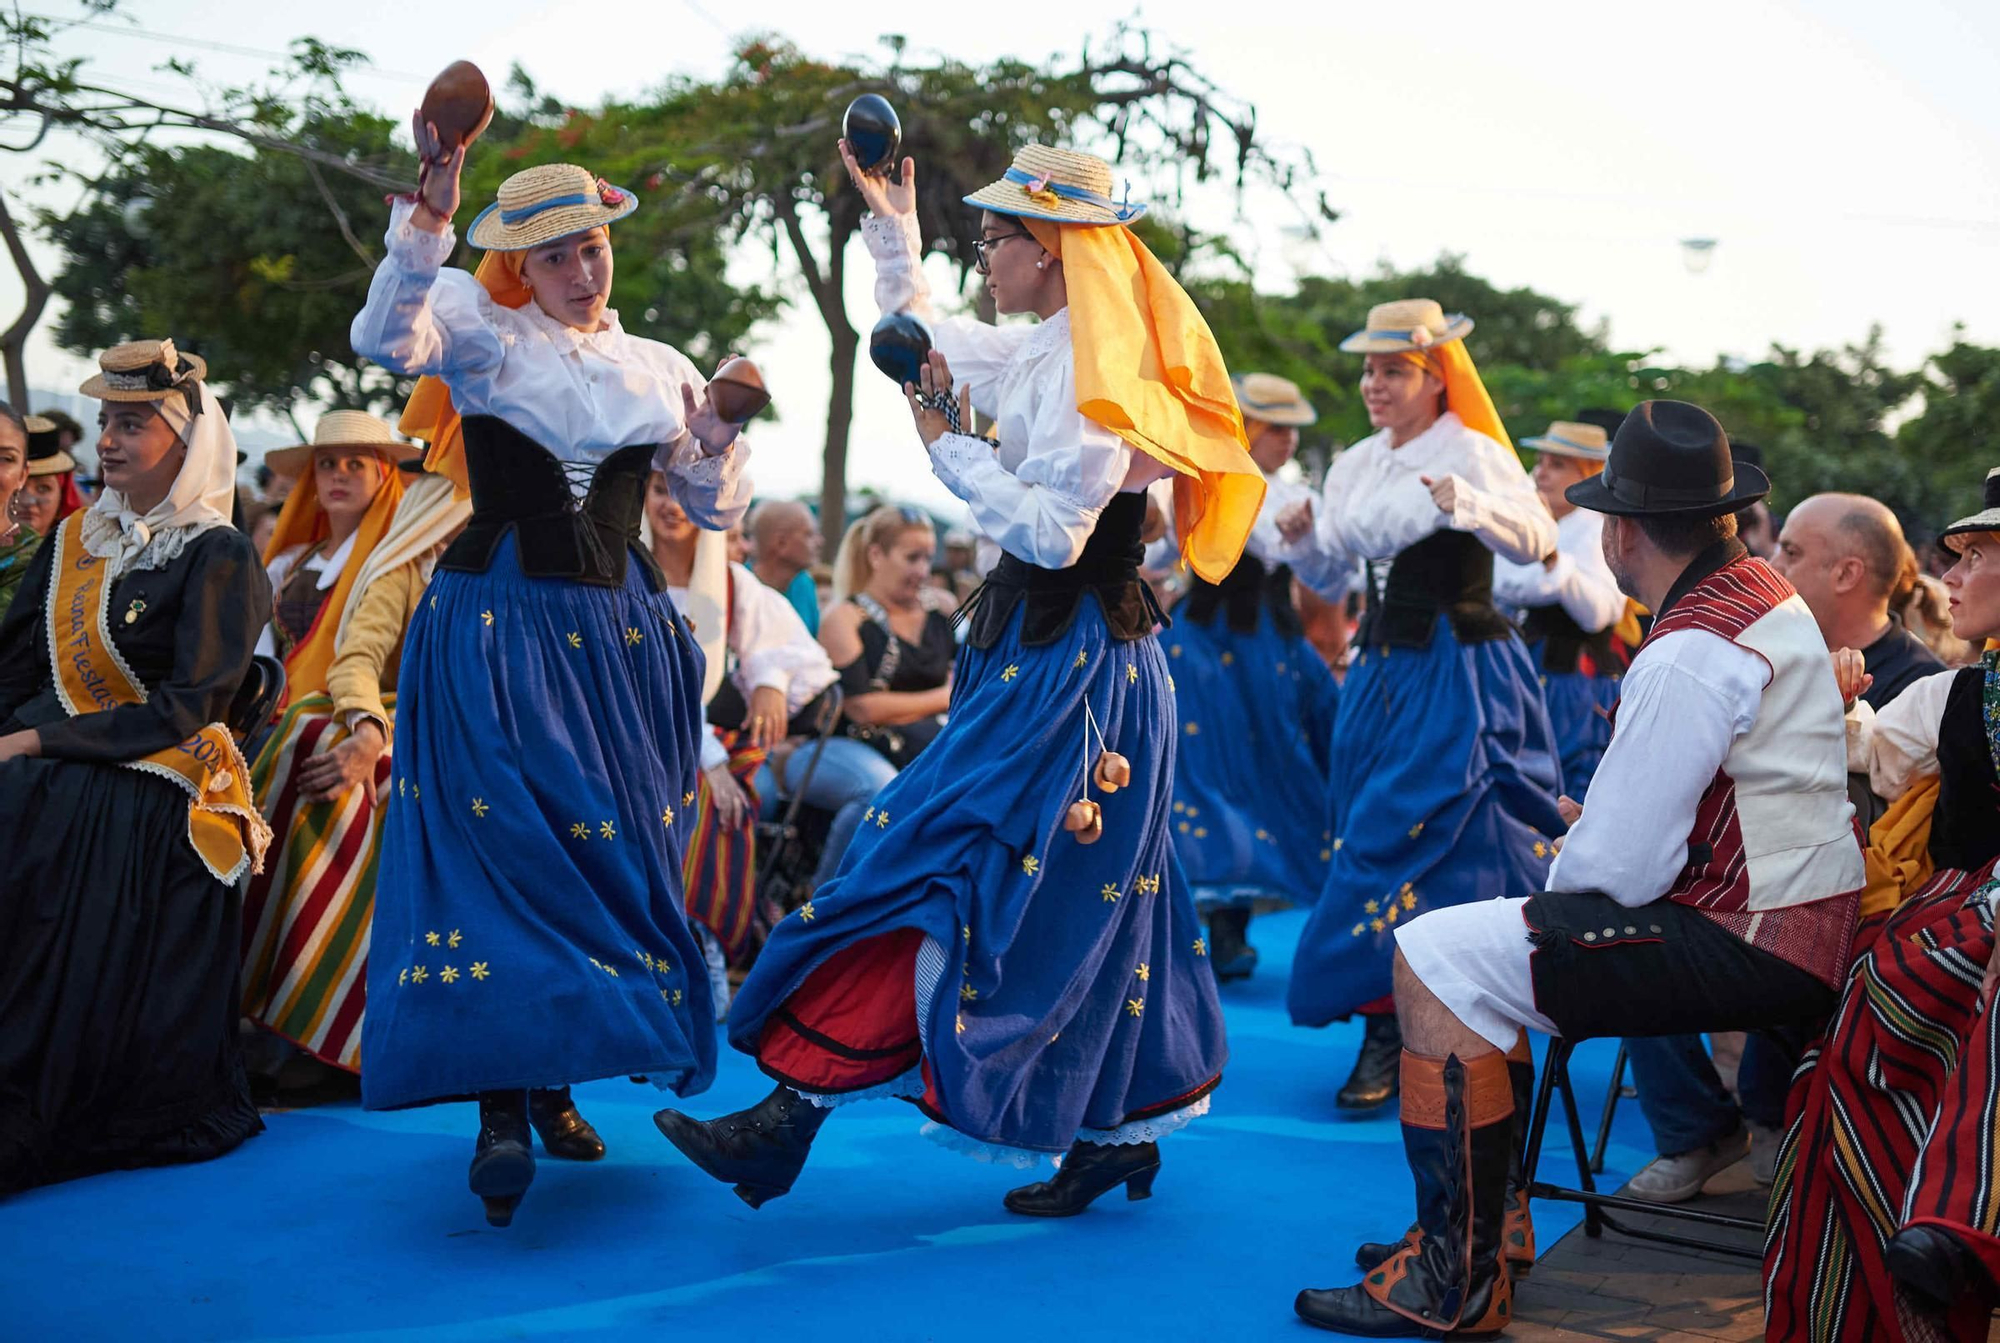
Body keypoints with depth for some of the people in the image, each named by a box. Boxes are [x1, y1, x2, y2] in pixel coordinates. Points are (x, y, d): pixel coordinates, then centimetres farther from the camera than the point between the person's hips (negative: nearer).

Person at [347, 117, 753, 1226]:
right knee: (503, 847, -12)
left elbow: (716, 512, 18)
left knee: (611, 854, 4)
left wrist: (717, 444, -2)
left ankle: (555, 1080, 18)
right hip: (497, 629, -4)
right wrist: (428, 218, -34)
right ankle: (501, 1106, -10)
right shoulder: (482, 335, 1)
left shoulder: (658, 372, 13)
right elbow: (387, 339, -22)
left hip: (619, 637, 4)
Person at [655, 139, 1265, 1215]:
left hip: (1066, 667, -10)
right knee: (1084, 897, 12)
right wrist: (892, 225, 22)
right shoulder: (1040, 357, 12)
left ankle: (793, 1115, -6)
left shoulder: (1091, 375, -16)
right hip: (1046, 651, 10)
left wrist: (949, 443, -13)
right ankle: (1121, 1131, 20)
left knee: (930, 870, -9)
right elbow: (918, 336, 28)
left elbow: (1049, 533, -22)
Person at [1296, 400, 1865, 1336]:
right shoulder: (1763, 591, 10)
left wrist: (1564, 869, -1)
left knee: (1436, 958, -13)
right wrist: (1597, 823, 7)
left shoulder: (1689, 655, -22)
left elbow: (1618, 867, -21)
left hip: (1750, 947, -11)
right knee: (1484, 954, 21)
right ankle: (1489, 1227, 26)